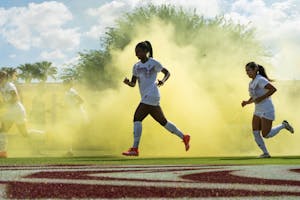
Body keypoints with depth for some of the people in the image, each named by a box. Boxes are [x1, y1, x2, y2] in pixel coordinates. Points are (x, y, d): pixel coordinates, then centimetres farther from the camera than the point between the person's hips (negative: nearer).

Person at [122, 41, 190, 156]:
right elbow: (133, 84, 14)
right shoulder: (136, 66, 18)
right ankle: (184, 137, 22)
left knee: (137, 118, -15)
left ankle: (135, 149, -17)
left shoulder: (153, 63, -1)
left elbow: (167, 73, 6)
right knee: (163, 121, 12)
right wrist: (127, 82, -8)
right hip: (146, 98, 8)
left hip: (151, 96, -8)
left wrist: (162, 81, -14)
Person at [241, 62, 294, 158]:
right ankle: (265, 153, 9)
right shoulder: (252, 83, 12)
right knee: (255, 134, -1)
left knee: (266, 135, -7)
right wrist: (247, 102, 1)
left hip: (267, 111, -9)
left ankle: (283, 125, 13)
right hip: (258, 111, 9)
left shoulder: (260, 80, -16)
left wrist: (261, 98, -24)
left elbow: (273, 89, -26)